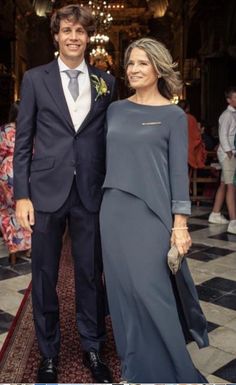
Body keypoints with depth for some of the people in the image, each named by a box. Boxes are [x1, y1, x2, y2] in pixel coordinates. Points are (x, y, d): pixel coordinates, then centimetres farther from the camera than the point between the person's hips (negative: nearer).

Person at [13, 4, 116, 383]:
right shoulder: (35, 78, 5)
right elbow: (23, 140, 2)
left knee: (91, 275, 9)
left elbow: (110, 137, 9)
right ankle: (48, 354, 28)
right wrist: (22, 194, -5)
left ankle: (93, 348, 29)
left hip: (91, 192, 1)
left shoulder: (105, 81, 8)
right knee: (44, 277, 9)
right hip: (46, 191, 0)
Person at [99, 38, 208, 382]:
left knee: (153, 291, -1)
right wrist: (104, 203, 12)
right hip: (114, 211, 5)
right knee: (124, 291, 9)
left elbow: (179, 171, -5)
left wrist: (180, 225, -10)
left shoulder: (173, 115, -2)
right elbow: (109, 159, 14)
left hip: (152, 212, -4)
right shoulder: (115, 109, 10)